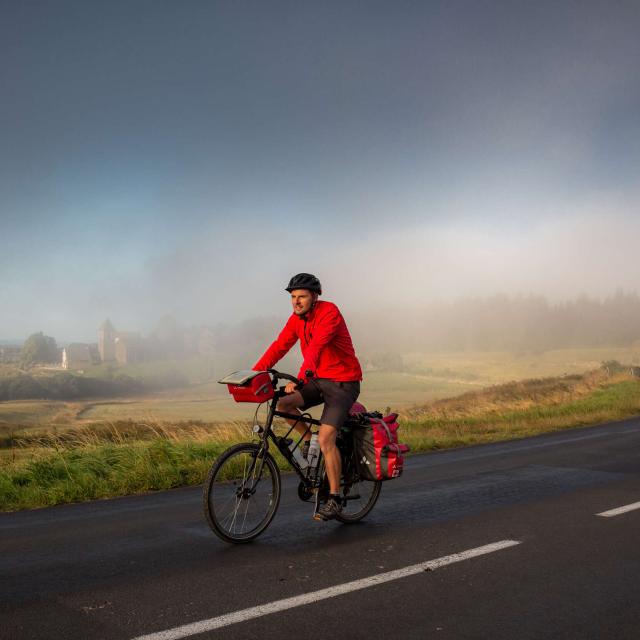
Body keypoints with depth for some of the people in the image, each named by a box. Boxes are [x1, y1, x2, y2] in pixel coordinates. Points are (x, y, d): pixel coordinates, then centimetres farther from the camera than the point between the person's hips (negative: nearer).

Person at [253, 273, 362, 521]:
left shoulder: (329, 312, -20)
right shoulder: (297, 319, 2)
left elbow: (316, 347, -34)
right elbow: (279, 346, -4)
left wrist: (300, 378, -47)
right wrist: (253, 374, -15)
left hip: (343, 382, -7)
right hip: (318, 379, 7)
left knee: (326, 438, -18)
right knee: (282, 403, -16)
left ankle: (334, 498, -4)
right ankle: (308, 440, 10)